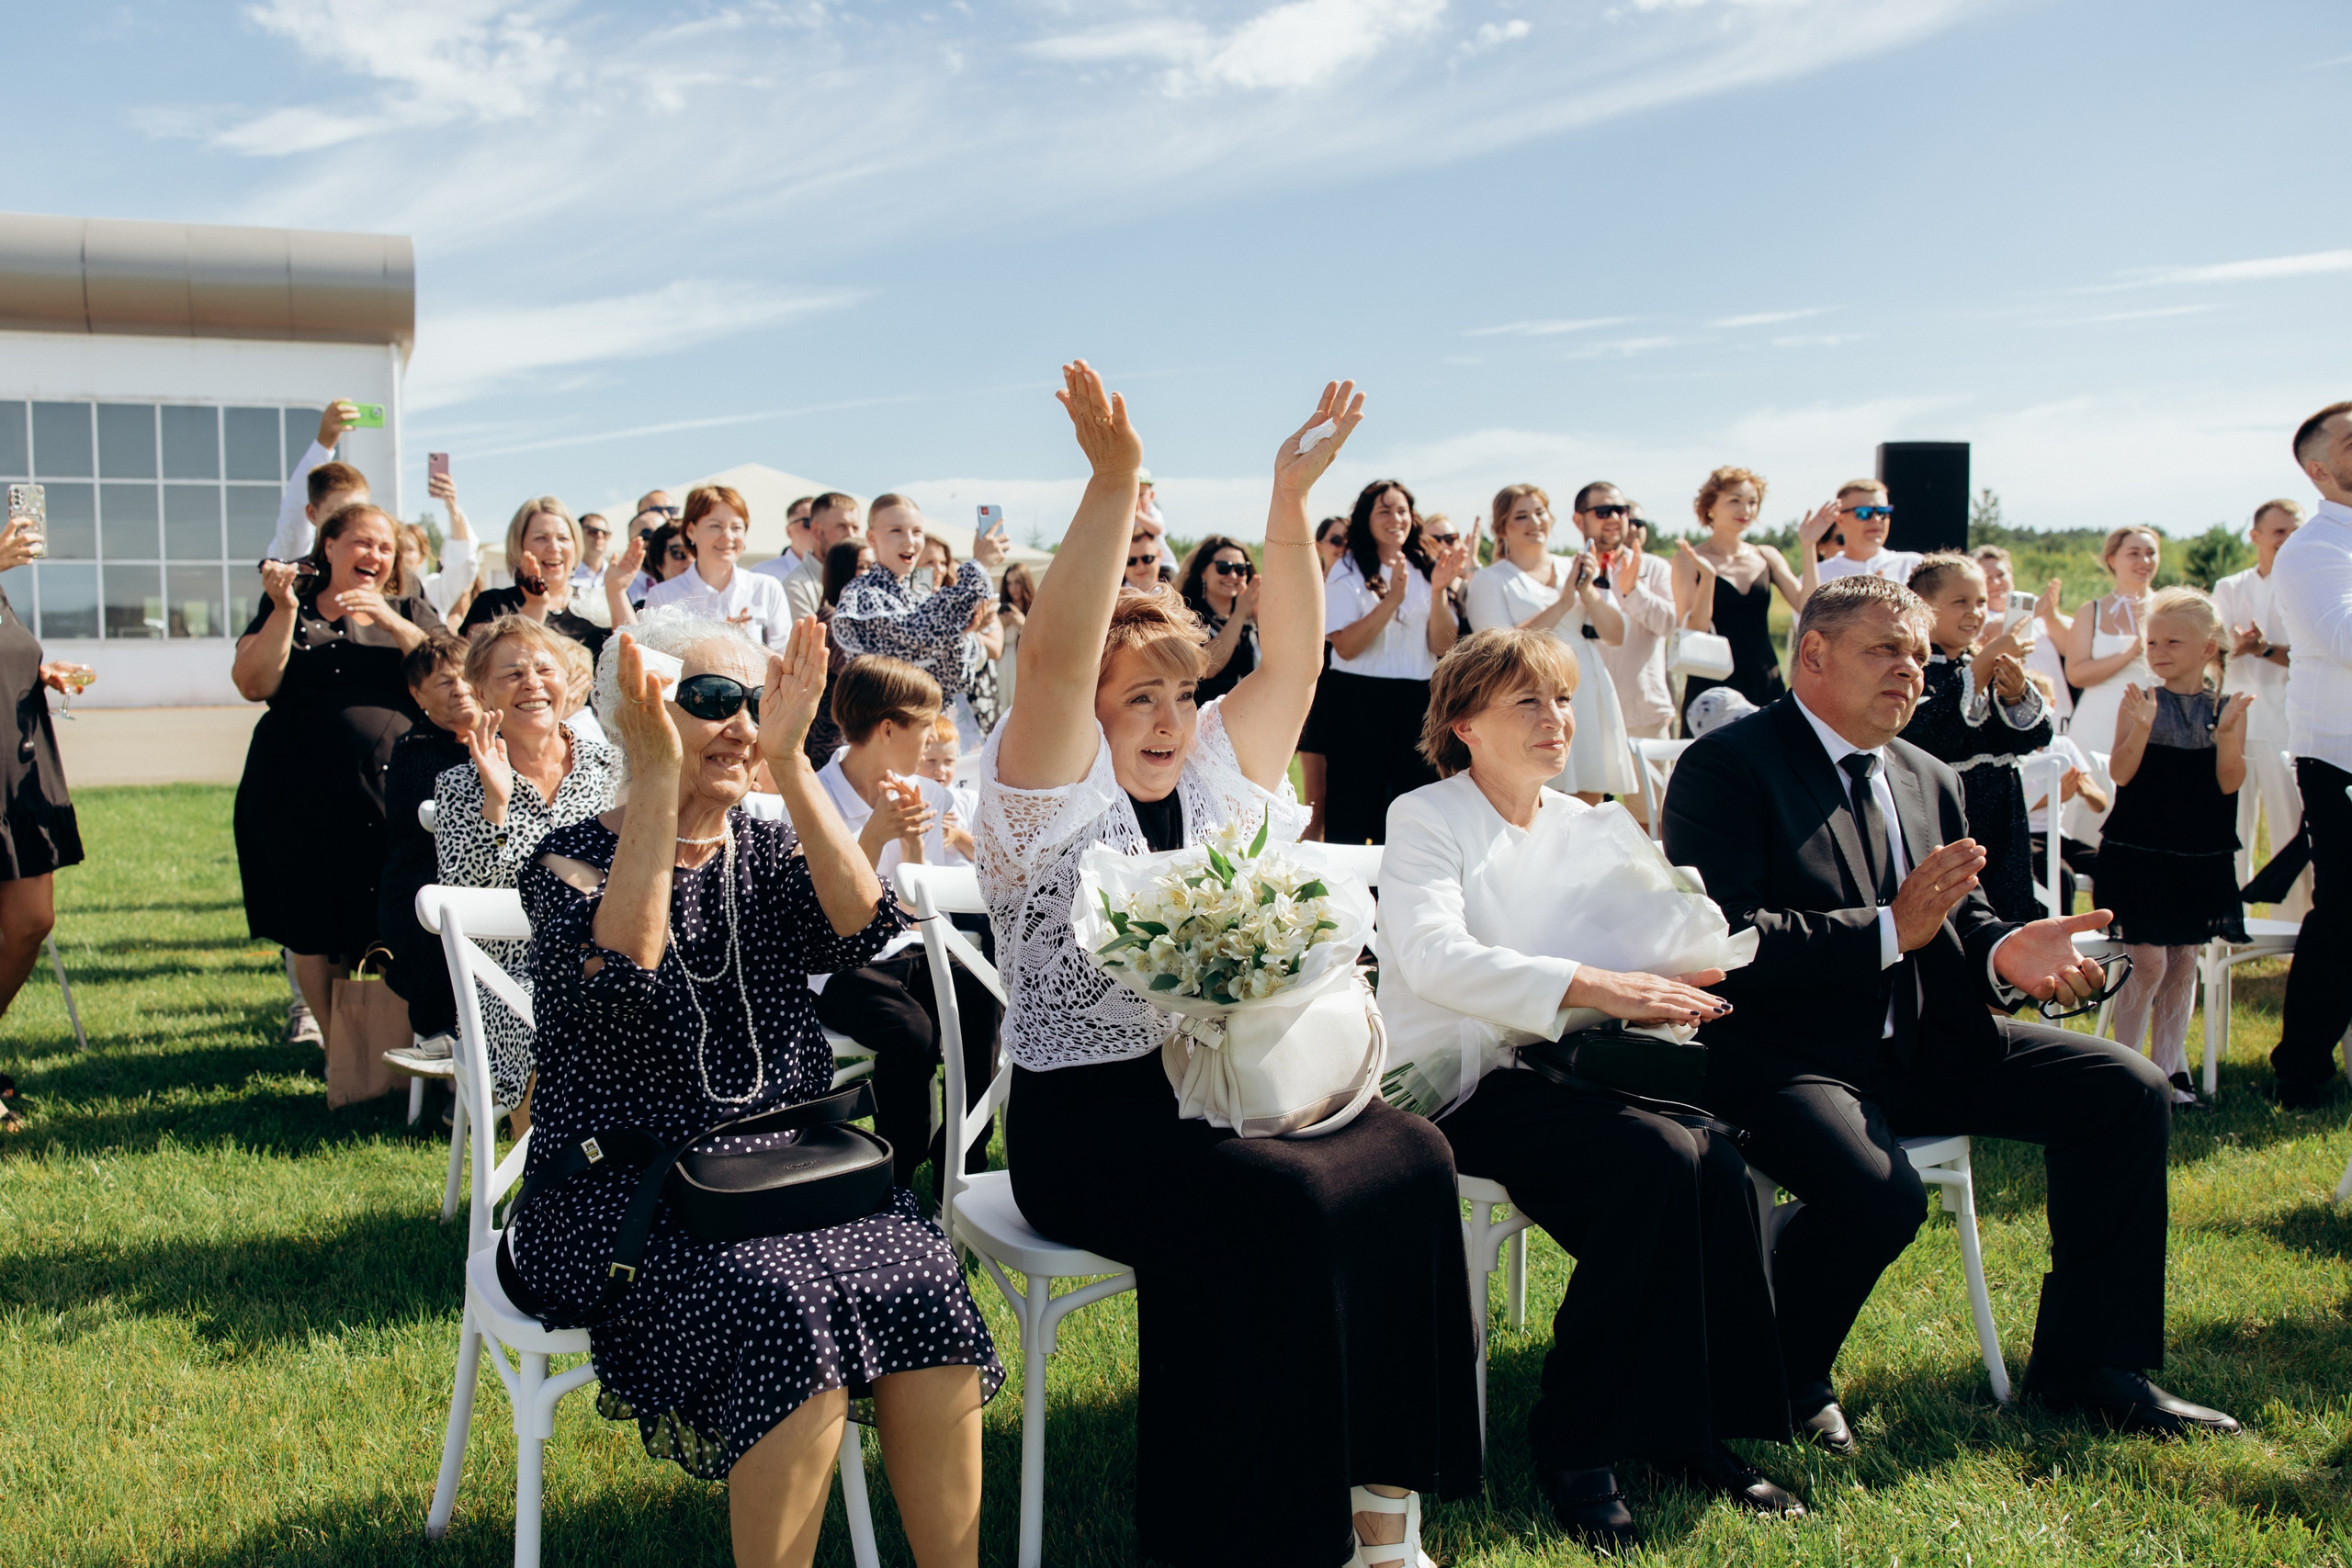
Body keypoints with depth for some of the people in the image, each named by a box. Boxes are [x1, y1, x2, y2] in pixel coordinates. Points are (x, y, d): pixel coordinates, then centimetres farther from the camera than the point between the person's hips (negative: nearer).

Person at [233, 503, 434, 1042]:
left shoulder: (410, 613, 15)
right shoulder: (288, 609, 12)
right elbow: (253, 684, -2)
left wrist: (391, 623, -11)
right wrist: (285, 610, -9)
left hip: (391, 790, 0)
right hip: (301, 794, 0)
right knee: (314, 931, 2)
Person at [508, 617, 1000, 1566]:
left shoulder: (768, 853, 13)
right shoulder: (572, 861, 0)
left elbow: (864, 929, -9)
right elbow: (618, 973, -23)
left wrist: (790, 761, -11)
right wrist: (658, 779, -23)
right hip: (628, 1195, -4)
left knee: (920, 1274, -25)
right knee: (788, 1302, -32)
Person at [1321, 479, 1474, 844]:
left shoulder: (1426, 571, 10)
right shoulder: (1347, 573, -1)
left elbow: (1443, 646, 1)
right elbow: (1345, 647, -14)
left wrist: (1438, 592, -14)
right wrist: (1393, 598, -21)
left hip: (1417, 703, 4)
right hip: (1359, 701, -4)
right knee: (1352, 810, -2)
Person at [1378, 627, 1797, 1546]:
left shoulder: (1577, 825, 16)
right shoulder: (1424, 821, -5)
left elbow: (1606, 958, 11)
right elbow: (1434, 957, -23)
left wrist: (1664, 988, -14)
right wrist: (1594, 988, -33)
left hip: (1547, 1065, 6)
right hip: (1453, 1083, -6)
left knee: (1715, 1156, -21)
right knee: (1658, 1158, -28)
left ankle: (1690, 1427, -7)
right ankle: (1575, 1443, -15)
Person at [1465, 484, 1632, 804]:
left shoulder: (1579, 570, 15)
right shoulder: (1490, 581, 2)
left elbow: (1616, 635, 9)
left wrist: (1588, 592, -7)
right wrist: (1563, 603, -12)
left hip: (1589, 703, 5)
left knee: (1589, 809, 5)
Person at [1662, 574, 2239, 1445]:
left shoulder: (1928, 781, 17)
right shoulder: (1726, 769, -9)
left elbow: (1961, 917, 18)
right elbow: (1726, 942, -19)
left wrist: (2005, 950, -7)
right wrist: (1889, 931, -22)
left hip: (1918, 1044, 8)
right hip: (1779, 1054, -8)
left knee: (2129, 1088, -3)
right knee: (1877, 1194, -34)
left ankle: (2086, 1364, 9)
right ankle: (1783, 1376, -2)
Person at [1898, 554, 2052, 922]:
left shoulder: (1991, 667, 14)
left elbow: (2036, 738, 5)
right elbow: (1927, 733, -25)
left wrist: (2017, 695, -15)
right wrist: (1981, 670, -24)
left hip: (2000, 830, 7)